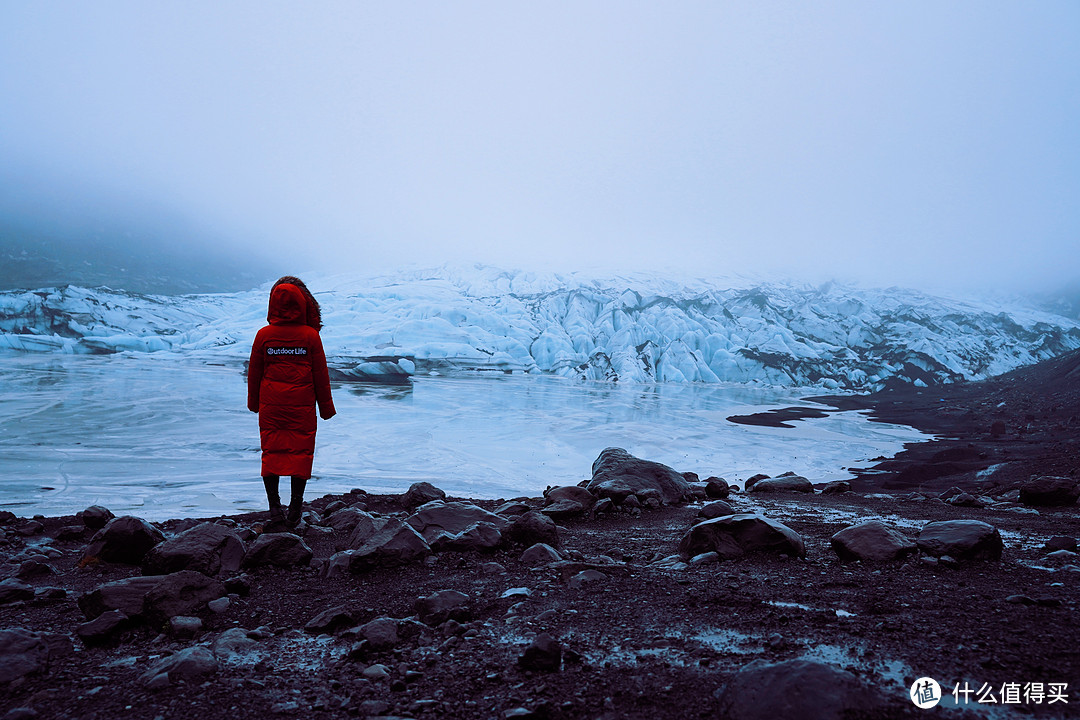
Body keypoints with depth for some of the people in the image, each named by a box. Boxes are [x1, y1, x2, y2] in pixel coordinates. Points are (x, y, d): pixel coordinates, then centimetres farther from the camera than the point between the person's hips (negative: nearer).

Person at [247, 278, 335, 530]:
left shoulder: (264, 335, -1)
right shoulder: (310, 336, -6)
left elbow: (254, 373, 7)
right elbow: (321, 375, -1)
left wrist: (254, 403, 22)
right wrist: (326, 407, 9)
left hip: (270, 407, 1)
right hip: (302, 408, -1)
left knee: (271, 453, 9)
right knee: (300, 454, 6)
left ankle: (275, 509, 4)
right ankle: (294, 512, 10)